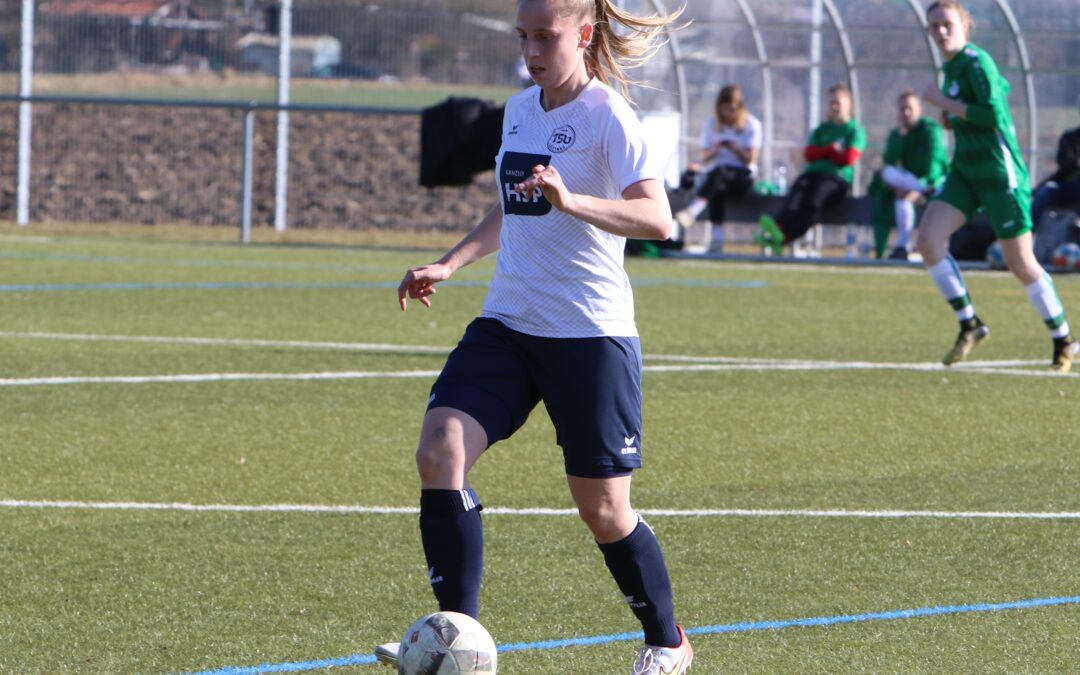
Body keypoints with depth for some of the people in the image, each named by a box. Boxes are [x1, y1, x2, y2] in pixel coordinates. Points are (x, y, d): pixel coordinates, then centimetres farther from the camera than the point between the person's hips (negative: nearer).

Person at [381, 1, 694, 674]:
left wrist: (571, 200, -38)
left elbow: (657, 219, -24)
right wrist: (449, 264, 17)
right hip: (507, 322, 7)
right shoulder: (521, 110, 12)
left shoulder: (606, 115, -11)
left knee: (603, 510, 3)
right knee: (440, 451, -16)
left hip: (591, 334, -6)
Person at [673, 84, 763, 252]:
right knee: (717, 189, -35)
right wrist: (715, 150, -15)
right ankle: (717, 237, -41)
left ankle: (692, 212, -56)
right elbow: (705, 157, 8)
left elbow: (751, 159, -4)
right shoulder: (712, 124, 11)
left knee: (720, 173, -38)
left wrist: (735, 148, -23)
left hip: (742, 176, -3)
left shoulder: (751, 125, 3)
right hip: (716, 173, 3)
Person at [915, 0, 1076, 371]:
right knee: (928, 239, -12)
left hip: (1000, 174, -8)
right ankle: (969, 325, -2)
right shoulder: (952, 66, 11)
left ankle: (1063, 340, 18)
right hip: (965, 170, 8)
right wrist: (954, 117, 11)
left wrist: (945, 103, -20)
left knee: (1021, 263, 0)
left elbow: (996, 113, -26)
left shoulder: (976, 62, -16)